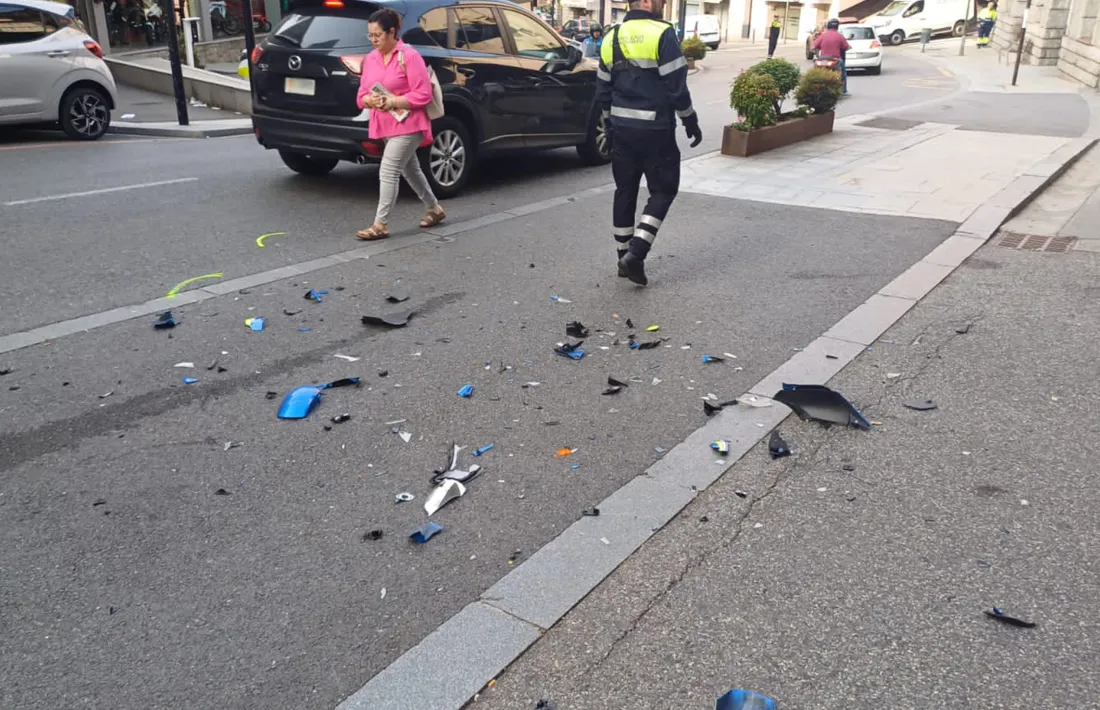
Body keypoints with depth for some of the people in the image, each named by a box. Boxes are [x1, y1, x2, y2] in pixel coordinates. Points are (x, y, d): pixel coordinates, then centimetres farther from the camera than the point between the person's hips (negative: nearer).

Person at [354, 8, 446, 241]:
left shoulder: (409, 56, -13)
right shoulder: (370, 59, 9)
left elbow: (423, 95, -17)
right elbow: (362, 95, 9)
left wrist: (393, 101, -22)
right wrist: (371, 100, -14)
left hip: (408, 124, -8)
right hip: (386, 125, 8)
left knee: (388, 172, -14)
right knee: (410, 169, 18)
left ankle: (380, 225, -9)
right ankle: (435, 209, 35)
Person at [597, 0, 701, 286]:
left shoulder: (611, 38, 9)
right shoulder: (662, 34, -11)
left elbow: (603, 91, 13)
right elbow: (677, 87, -14)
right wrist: (690, 122, -3)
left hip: (622, 128, 6)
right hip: (655, 130, -6)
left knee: (625, 191, 14)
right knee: (663, 190, 5)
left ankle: (624, 256, 19)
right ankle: (635, 254, -8)